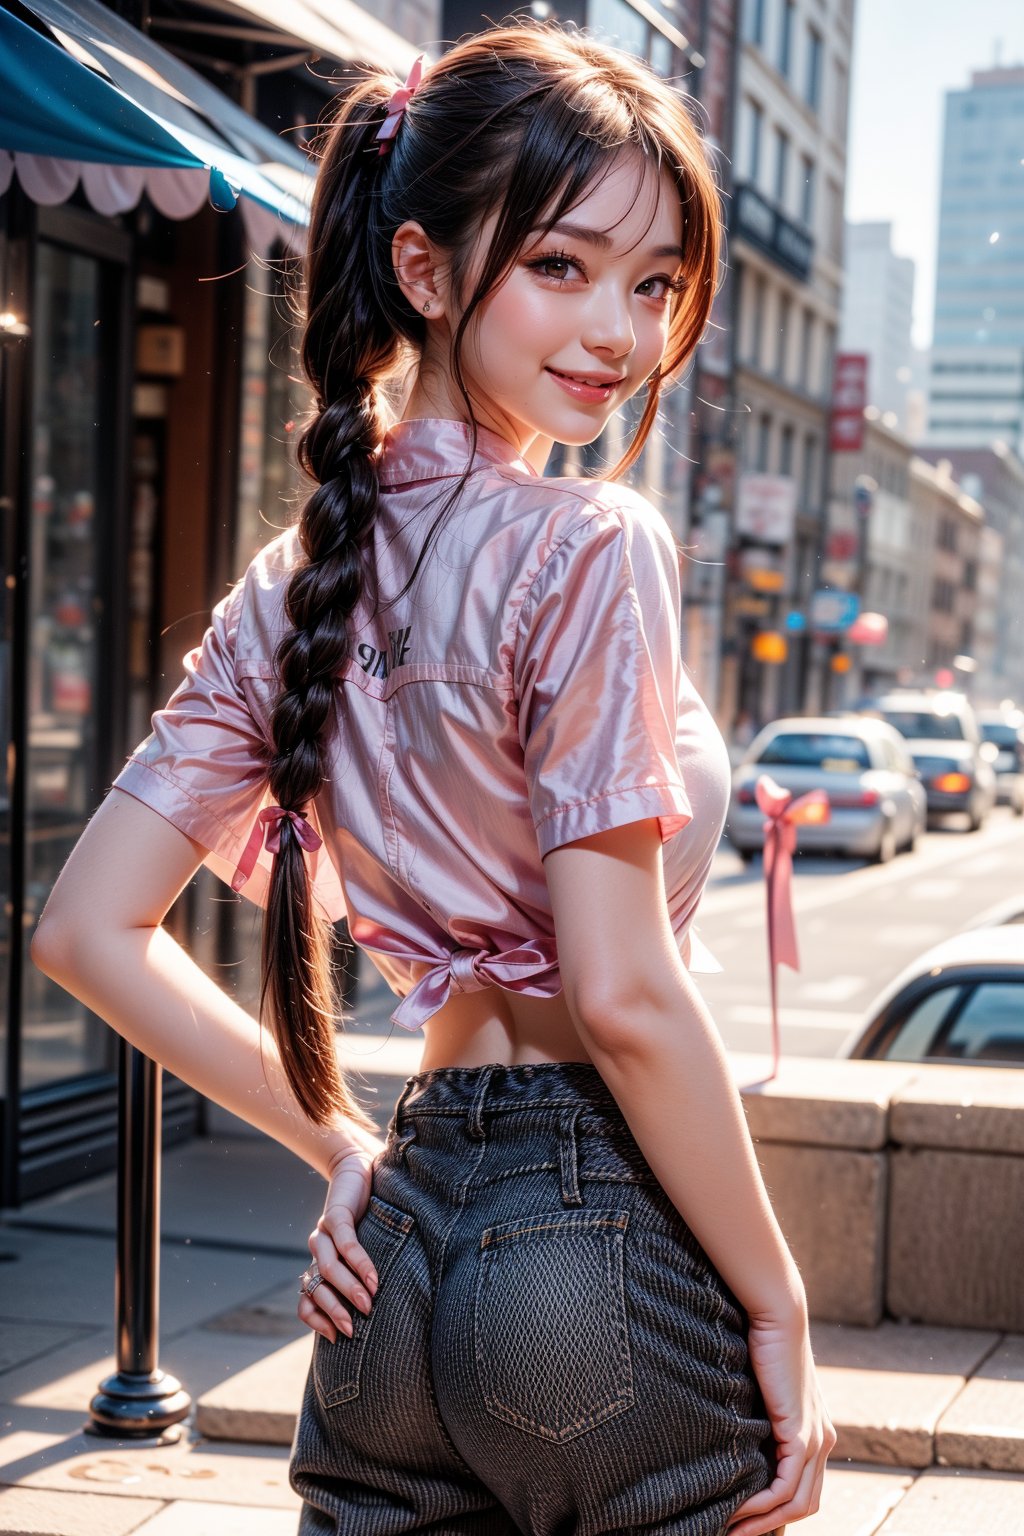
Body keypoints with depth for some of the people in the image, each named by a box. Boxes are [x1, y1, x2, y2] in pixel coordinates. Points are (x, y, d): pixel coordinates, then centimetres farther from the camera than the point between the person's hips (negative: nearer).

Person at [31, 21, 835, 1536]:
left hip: (403, 1243, 7)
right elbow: (623, 993, -20)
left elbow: (89, 928, 6)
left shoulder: (299, 579, 5)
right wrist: (778, 1309, -10)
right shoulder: (590, 549, -15)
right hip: (608, 1242, -6)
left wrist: (344, 1144, 7)